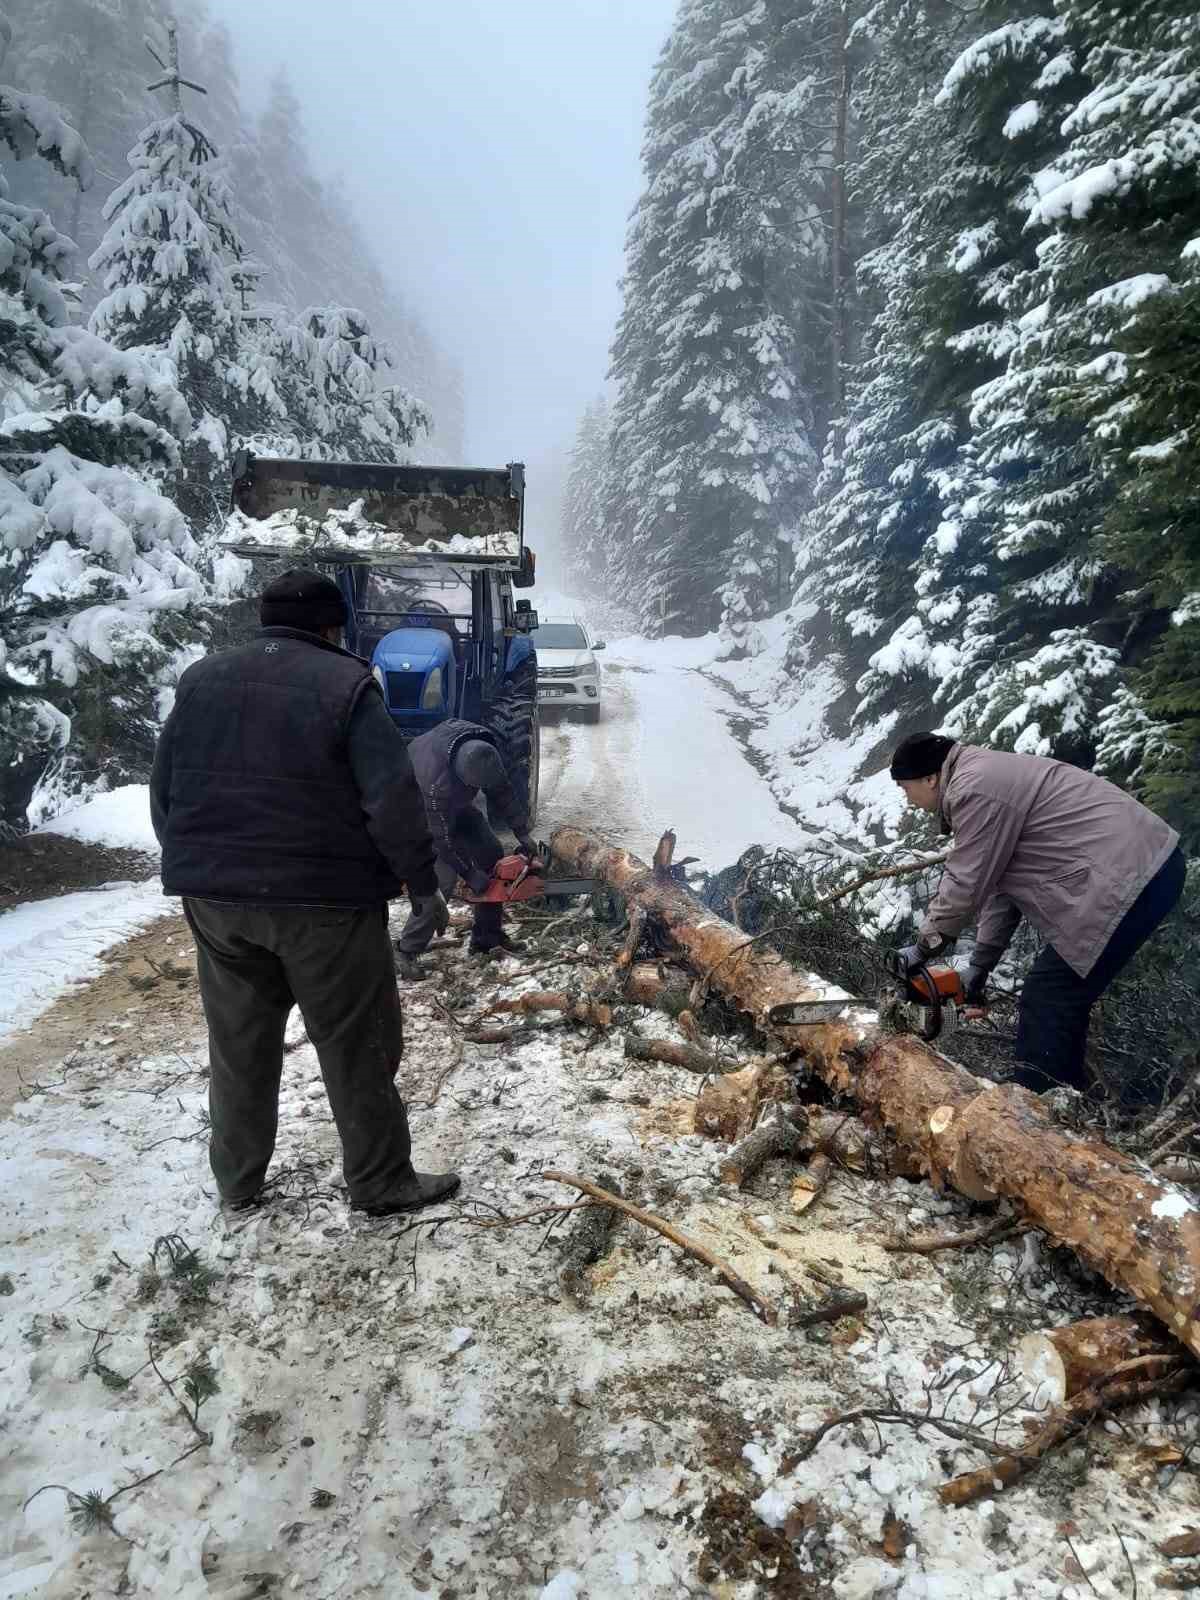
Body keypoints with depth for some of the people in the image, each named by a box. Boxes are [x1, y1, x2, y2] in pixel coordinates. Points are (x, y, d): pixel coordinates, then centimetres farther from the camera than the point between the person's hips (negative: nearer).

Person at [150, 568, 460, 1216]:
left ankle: (236, 1181, 32)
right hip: (324, 898, -5)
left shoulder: (201, 680, 9)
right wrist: (423, 883, -5)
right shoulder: (345, 684, -8)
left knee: (238, 1045, 19)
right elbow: (394, 800, -15)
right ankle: (381, 1182, 20)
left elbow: (164, 793, 11)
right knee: (356, 1047, 8)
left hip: (214, 897, 6)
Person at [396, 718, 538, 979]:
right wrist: (470, 875, -21)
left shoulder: (482, 747, -25)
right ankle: (405, 952, -7)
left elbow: (502, 791, -9)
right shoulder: (437, 782, -44)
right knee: (444, 876, -20)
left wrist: (523, 834, -11)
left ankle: (487, 936, 16)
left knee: (492, 855, 3)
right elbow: (442, 839, -31)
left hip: (455, 803, 7)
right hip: (423, 810, -7)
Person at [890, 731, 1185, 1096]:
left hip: (1127, 880, -11)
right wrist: (980, 966, 20)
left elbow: (965, 885, -10)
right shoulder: (984, 778, 19)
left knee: (1047, 1003, -5)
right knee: (1061, 998, 17)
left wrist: (923, 949, 5)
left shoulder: (973, 788, -13)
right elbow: (998, 882, 19)